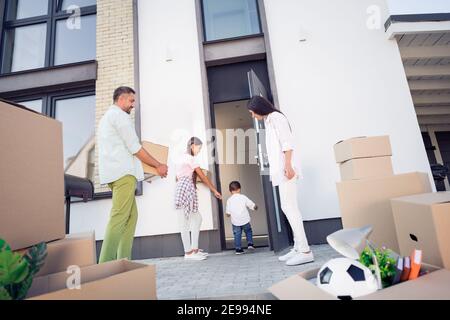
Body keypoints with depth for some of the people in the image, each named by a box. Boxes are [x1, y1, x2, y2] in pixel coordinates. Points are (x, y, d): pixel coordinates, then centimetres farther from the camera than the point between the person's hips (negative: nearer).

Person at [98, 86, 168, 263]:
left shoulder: (106, 117, 29)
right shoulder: (120, 115, -3)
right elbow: (134, 147, -9)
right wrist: (158, 166, -3)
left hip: (114, 172, 10)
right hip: (123, 172, -10)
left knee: (131, 215, 7)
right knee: (119, 218, -12)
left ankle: (123, 261, 6)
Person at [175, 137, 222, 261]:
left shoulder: (181, 158, 22)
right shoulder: (190, 158, -6)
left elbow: (177, 178, 21)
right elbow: (203, 176, -5)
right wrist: (215, 191, 1)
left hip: (181, 190, 10)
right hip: (186, 190, -10)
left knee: (197, 218, 11)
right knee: (185, 222, -6)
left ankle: (194, 249, 13)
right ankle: (189, 252, 1)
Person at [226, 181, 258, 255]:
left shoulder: (229, 200, 0)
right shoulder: (243, 197, -3)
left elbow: (228, 213, 0)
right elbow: (253, 205, -1)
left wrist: (229, 214, 22)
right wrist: (255, 207, 20)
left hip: (235, 222, 1)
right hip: (245, 220, -1)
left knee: (237, 235, 10)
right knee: (248, 232, 19)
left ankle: (238, 249, 10)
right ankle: (250, 244, 9)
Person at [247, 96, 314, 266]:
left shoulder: (276, 117, -2)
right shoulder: (269, 121, 24)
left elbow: (287, 142, -14)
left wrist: (288, 165, -23)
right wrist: (283, 168, 15)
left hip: (285, 168, -10)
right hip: (280, 170, 10)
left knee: (290, 207, -12)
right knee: (287, 207, 7)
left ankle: (305, 251, -8)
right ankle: (298, 247, 13)